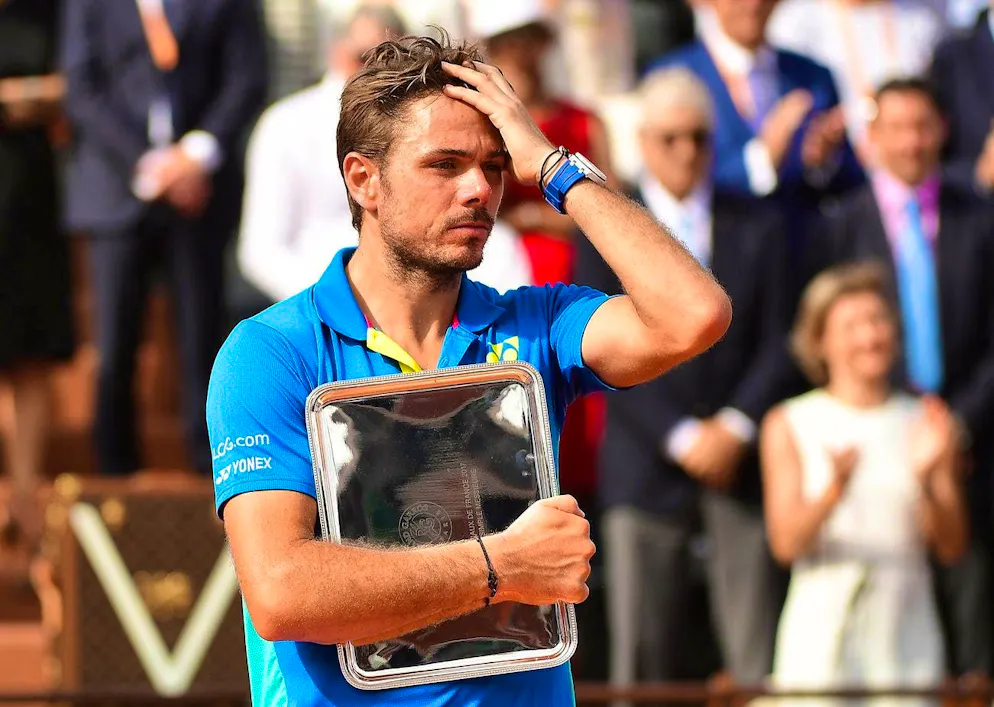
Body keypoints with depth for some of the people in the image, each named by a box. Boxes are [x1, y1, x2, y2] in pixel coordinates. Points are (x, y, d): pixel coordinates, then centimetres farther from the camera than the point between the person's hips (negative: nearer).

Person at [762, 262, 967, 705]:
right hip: (820, 630, -1)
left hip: (907, 634, 2)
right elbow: (786, 543, -6)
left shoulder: (926, 421, 8)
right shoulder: (789, 426, 4)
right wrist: (835, 489, -23)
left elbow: (952, 547, 4)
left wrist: (927, 481, -14)